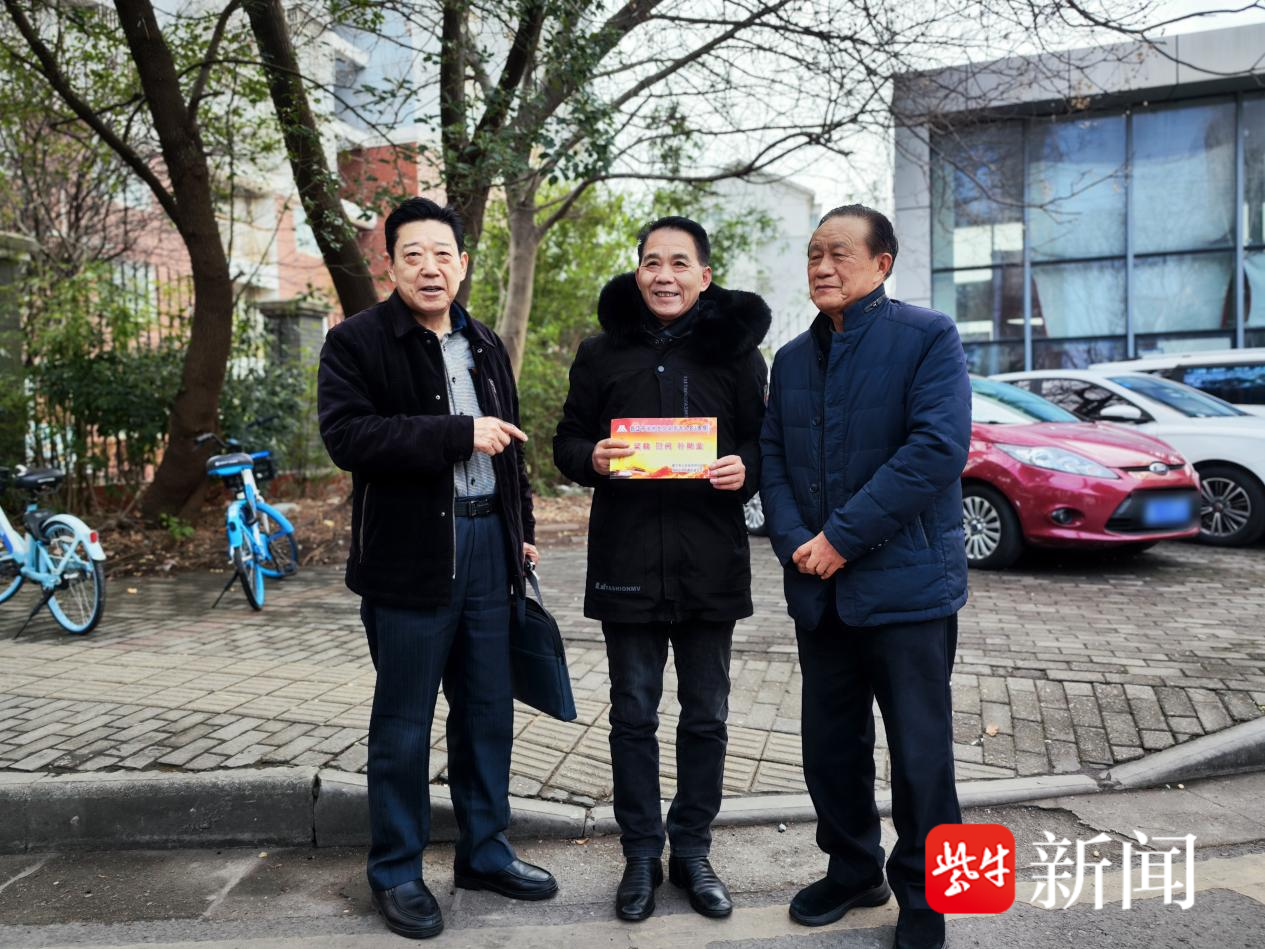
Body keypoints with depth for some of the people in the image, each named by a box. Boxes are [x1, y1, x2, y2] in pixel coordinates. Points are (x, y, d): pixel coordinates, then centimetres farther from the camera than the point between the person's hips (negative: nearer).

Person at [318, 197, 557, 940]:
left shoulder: (485, 346, 16)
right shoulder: (357, 342, -4)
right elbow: (347, 434, -19)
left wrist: (522, 530, 16)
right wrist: (459, 433, -21)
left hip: (488, 545, 6)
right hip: (410, 554, -6)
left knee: (489, 713, 13)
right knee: (404, 725, 5)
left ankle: (486, 852, 31)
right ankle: (397, 873, 23)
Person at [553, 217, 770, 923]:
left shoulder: (736, 351, 4)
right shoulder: (604, 352, 4)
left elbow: (763, 443, 8)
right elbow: (568, 441, 8)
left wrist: (745, 467, -14)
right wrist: (591, 459, -15)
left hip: (712, 561, 1)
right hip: (627, 558, 0)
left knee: (706, 717, 11)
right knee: (634, 716, 9)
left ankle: (693, 852, 29)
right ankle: (642, 856, 25)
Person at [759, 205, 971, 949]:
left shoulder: (928, 336, -5)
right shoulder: (794, 357, 13)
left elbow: (938, 447, -18)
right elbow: (772, 457, 9)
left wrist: (842, 537, -19)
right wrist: (794, 542, -9)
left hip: (905, 582, -5)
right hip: (819, 589, 6)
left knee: (919, 755, 6)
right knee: (830, 747, 15)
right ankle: (853, 871, 35)